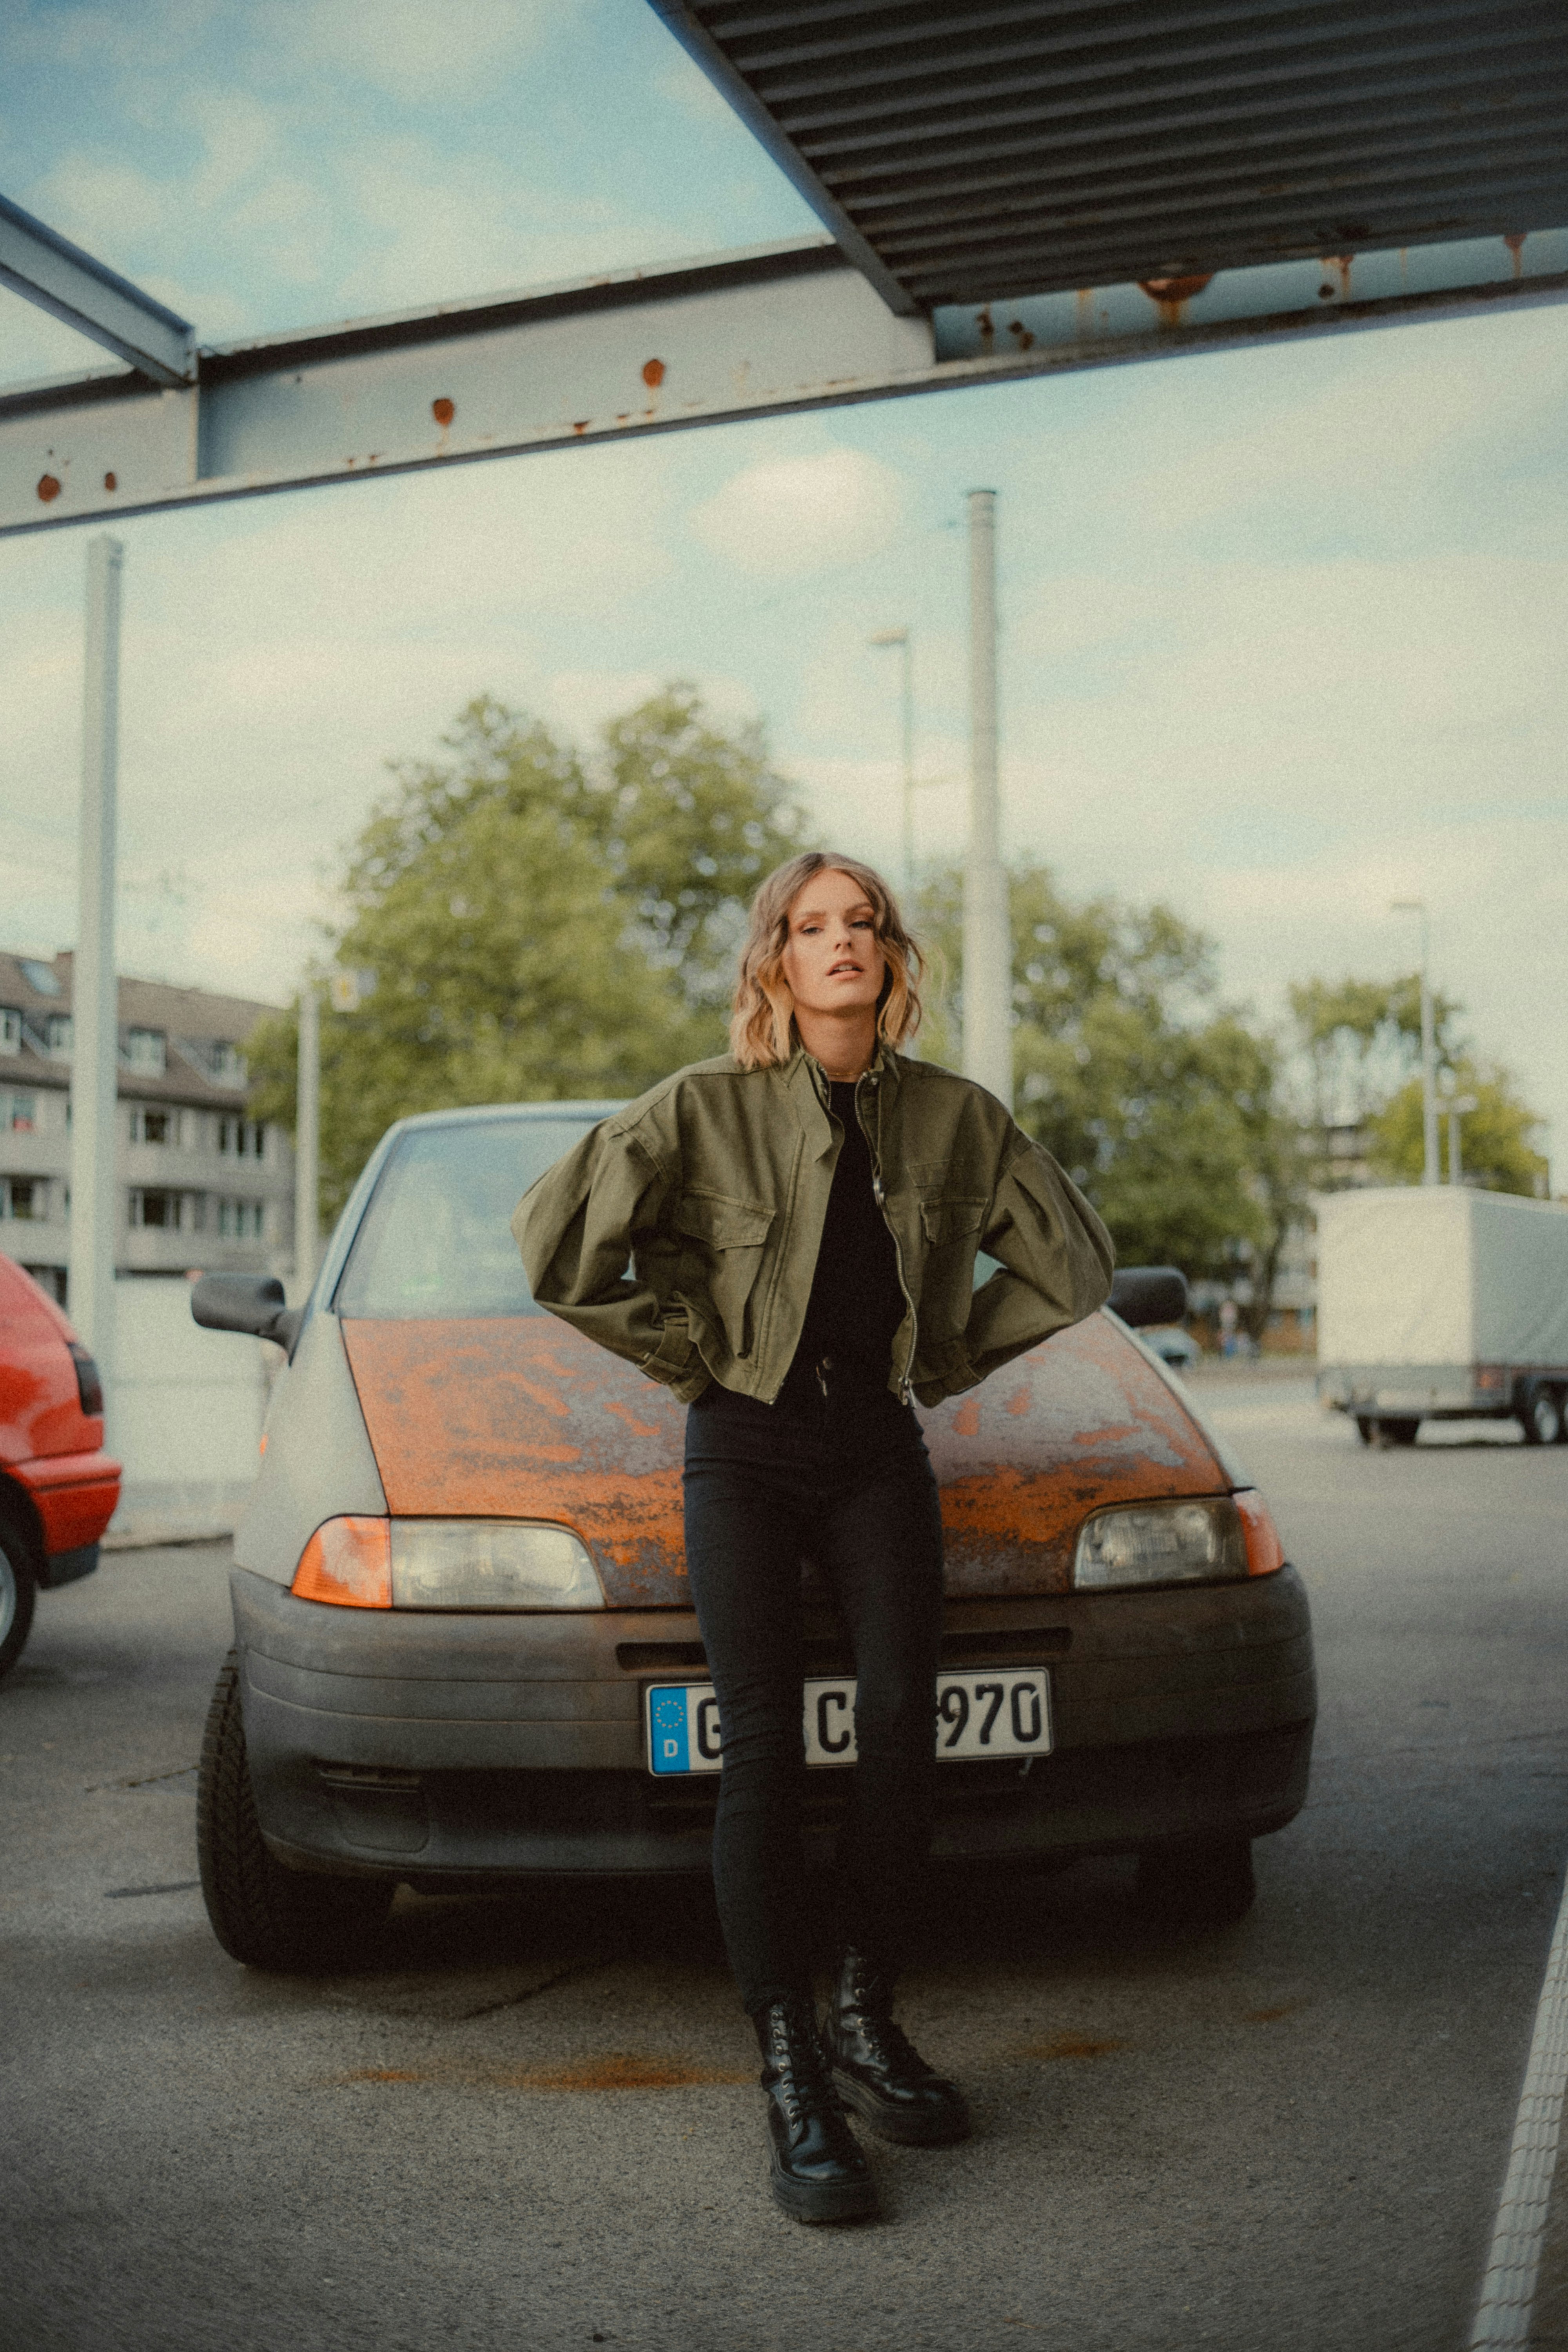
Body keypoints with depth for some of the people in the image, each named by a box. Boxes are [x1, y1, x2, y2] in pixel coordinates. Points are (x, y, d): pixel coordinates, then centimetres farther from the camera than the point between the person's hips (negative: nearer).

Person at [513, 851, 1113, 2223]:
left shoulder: (954, 1118, 4)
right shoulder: (705, 1110, -5)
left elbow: (1072, 1260, 14)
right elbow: (556, 1244, -8)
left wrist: (950, 1357, 8)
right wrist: (691, 1353, -4)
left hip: (879, 1448, 3)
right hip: (745, 1449, -2)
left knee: (903, 1731, -5)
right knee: (763, 1751, -8)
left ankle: (866, 2026, 14)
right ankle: (793, 2083, -3)